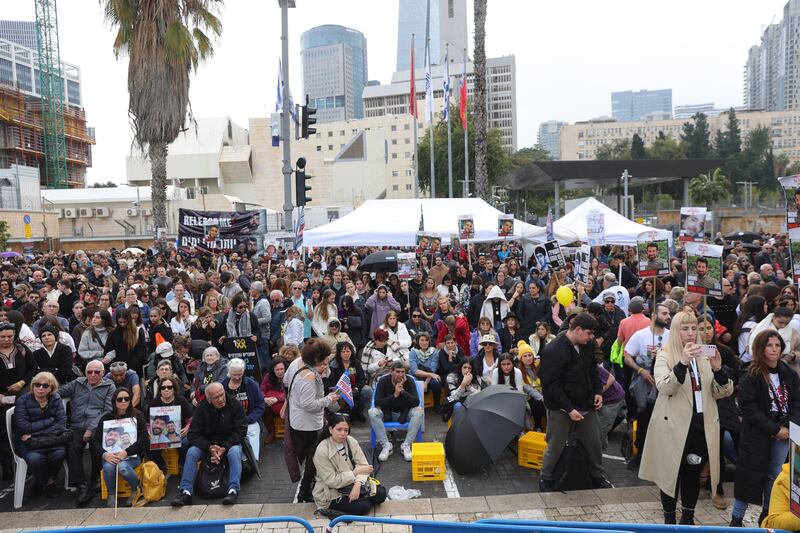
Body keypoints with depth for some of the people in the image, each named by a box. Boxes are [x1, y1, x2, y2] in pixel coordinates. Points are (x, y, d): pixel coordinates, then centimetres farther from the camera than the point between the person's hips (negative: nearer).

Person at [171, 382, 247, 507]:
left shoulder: (235, 405, -10)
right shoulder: (202, 408, -5)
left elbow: (240, 430, -12)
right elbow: (193, 434, -7)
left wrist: (224, 448, -23)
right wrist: (209, 447, -23)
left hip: (230, 442, -2)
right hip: (207, 443, 3)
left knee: (234, 453, -33)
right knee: (191, 453, -22)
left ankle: (233, 491, -37)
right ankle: (185, 492, -23)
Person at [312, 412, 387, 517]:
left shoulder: (351, 441, -7)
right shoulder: (322, 451, -23)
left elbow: (363, 465, -9)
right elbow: (332, 481, -23)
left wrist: (358, 484, -28)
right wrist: (355, 472, -21)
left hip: (351, 484, 5)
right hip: (332, 493, -5)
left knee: (381, 493, -12)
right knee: (363, 506, -23)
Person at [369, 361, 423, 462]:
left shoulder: (409, 381, -11)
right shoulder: (383, 381, -13)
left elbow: (416, 402, -21)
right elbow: (377, 403, -22)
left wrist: (402, 391, -32)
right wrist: (395, 395, -32)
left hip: (405, 413, 0)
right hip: (387, 413, 0)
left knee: (419, 411, -29)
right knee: (372, 412, -29)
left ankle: (406, 445, -23)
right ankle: (386, 445, -22)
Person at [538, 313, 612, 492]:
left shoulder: (587, 344, 0)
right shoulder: (554, 351, -24)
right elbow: (551, 385, -23)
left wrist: (598, 391, 3)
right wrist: (569, 409, -24)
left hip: (586, 405, 7)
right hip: (561, 409, -6)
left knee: (595, 443, 15)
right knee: (556, 447, 6)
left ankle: (598, 475, 38)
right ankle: (545, 478, 26)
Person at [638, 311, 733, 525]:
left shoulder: (704, 355, 8)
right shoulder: (665, 355, -5)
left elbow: (724, 392, 5)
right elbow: (665, 388, -21)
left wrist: (718, 369, -13)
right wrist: (683, 363, -33)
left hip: (702, 425, 4)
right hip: (674, 426, -4)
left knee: (693, 473, 13)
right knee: (672, 473, 6)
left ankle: (688, 518, 30)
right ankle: (669, 519, 21)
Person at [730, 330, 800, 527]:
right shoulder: (750, 377, -10)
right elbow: (749, 408, -14)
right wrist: (774, 429, -17)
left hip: (784, 434, 4)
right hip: (757, 435, -4)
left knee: (775, 476, 10)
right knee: (750, 477, -1)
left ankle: (766, 516, 26)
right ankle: (736, 519, 9)